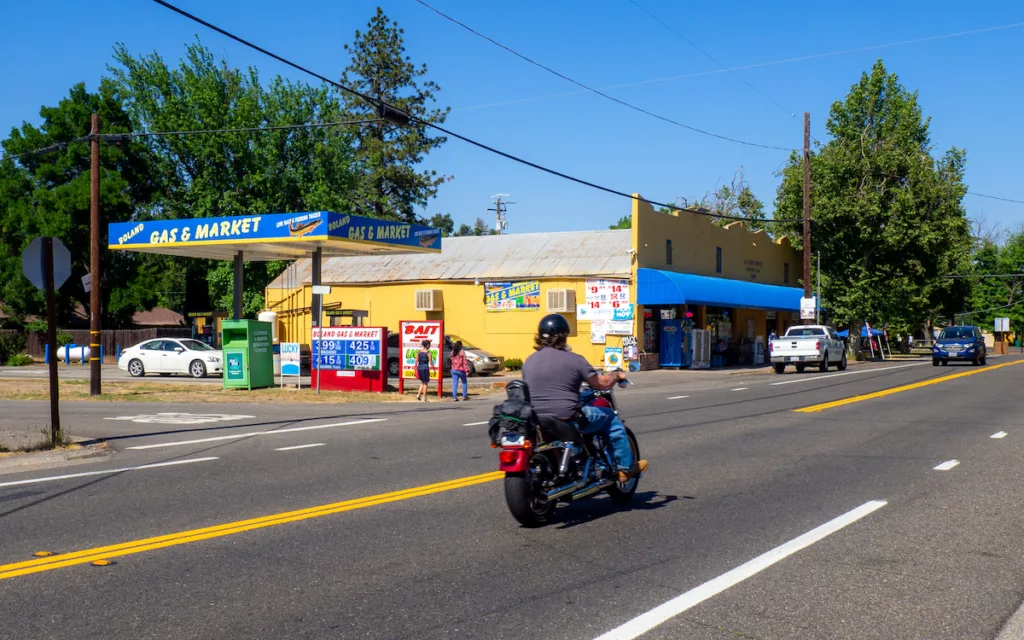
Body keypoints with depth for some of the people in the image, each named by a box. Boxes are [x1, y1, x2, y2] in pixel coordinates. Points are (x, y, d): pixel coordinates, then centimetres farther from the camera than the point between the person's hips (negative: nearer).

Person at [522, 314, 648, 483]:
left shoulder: (529, 361, 8)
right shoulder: (573, 359, -8)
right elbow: (602, 383, -4)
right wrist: (617, 375, 17)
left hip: (535, 422, 6)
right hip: (566, 418, -6)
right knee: (610, 418, 15)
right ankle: (626, 467, 19)